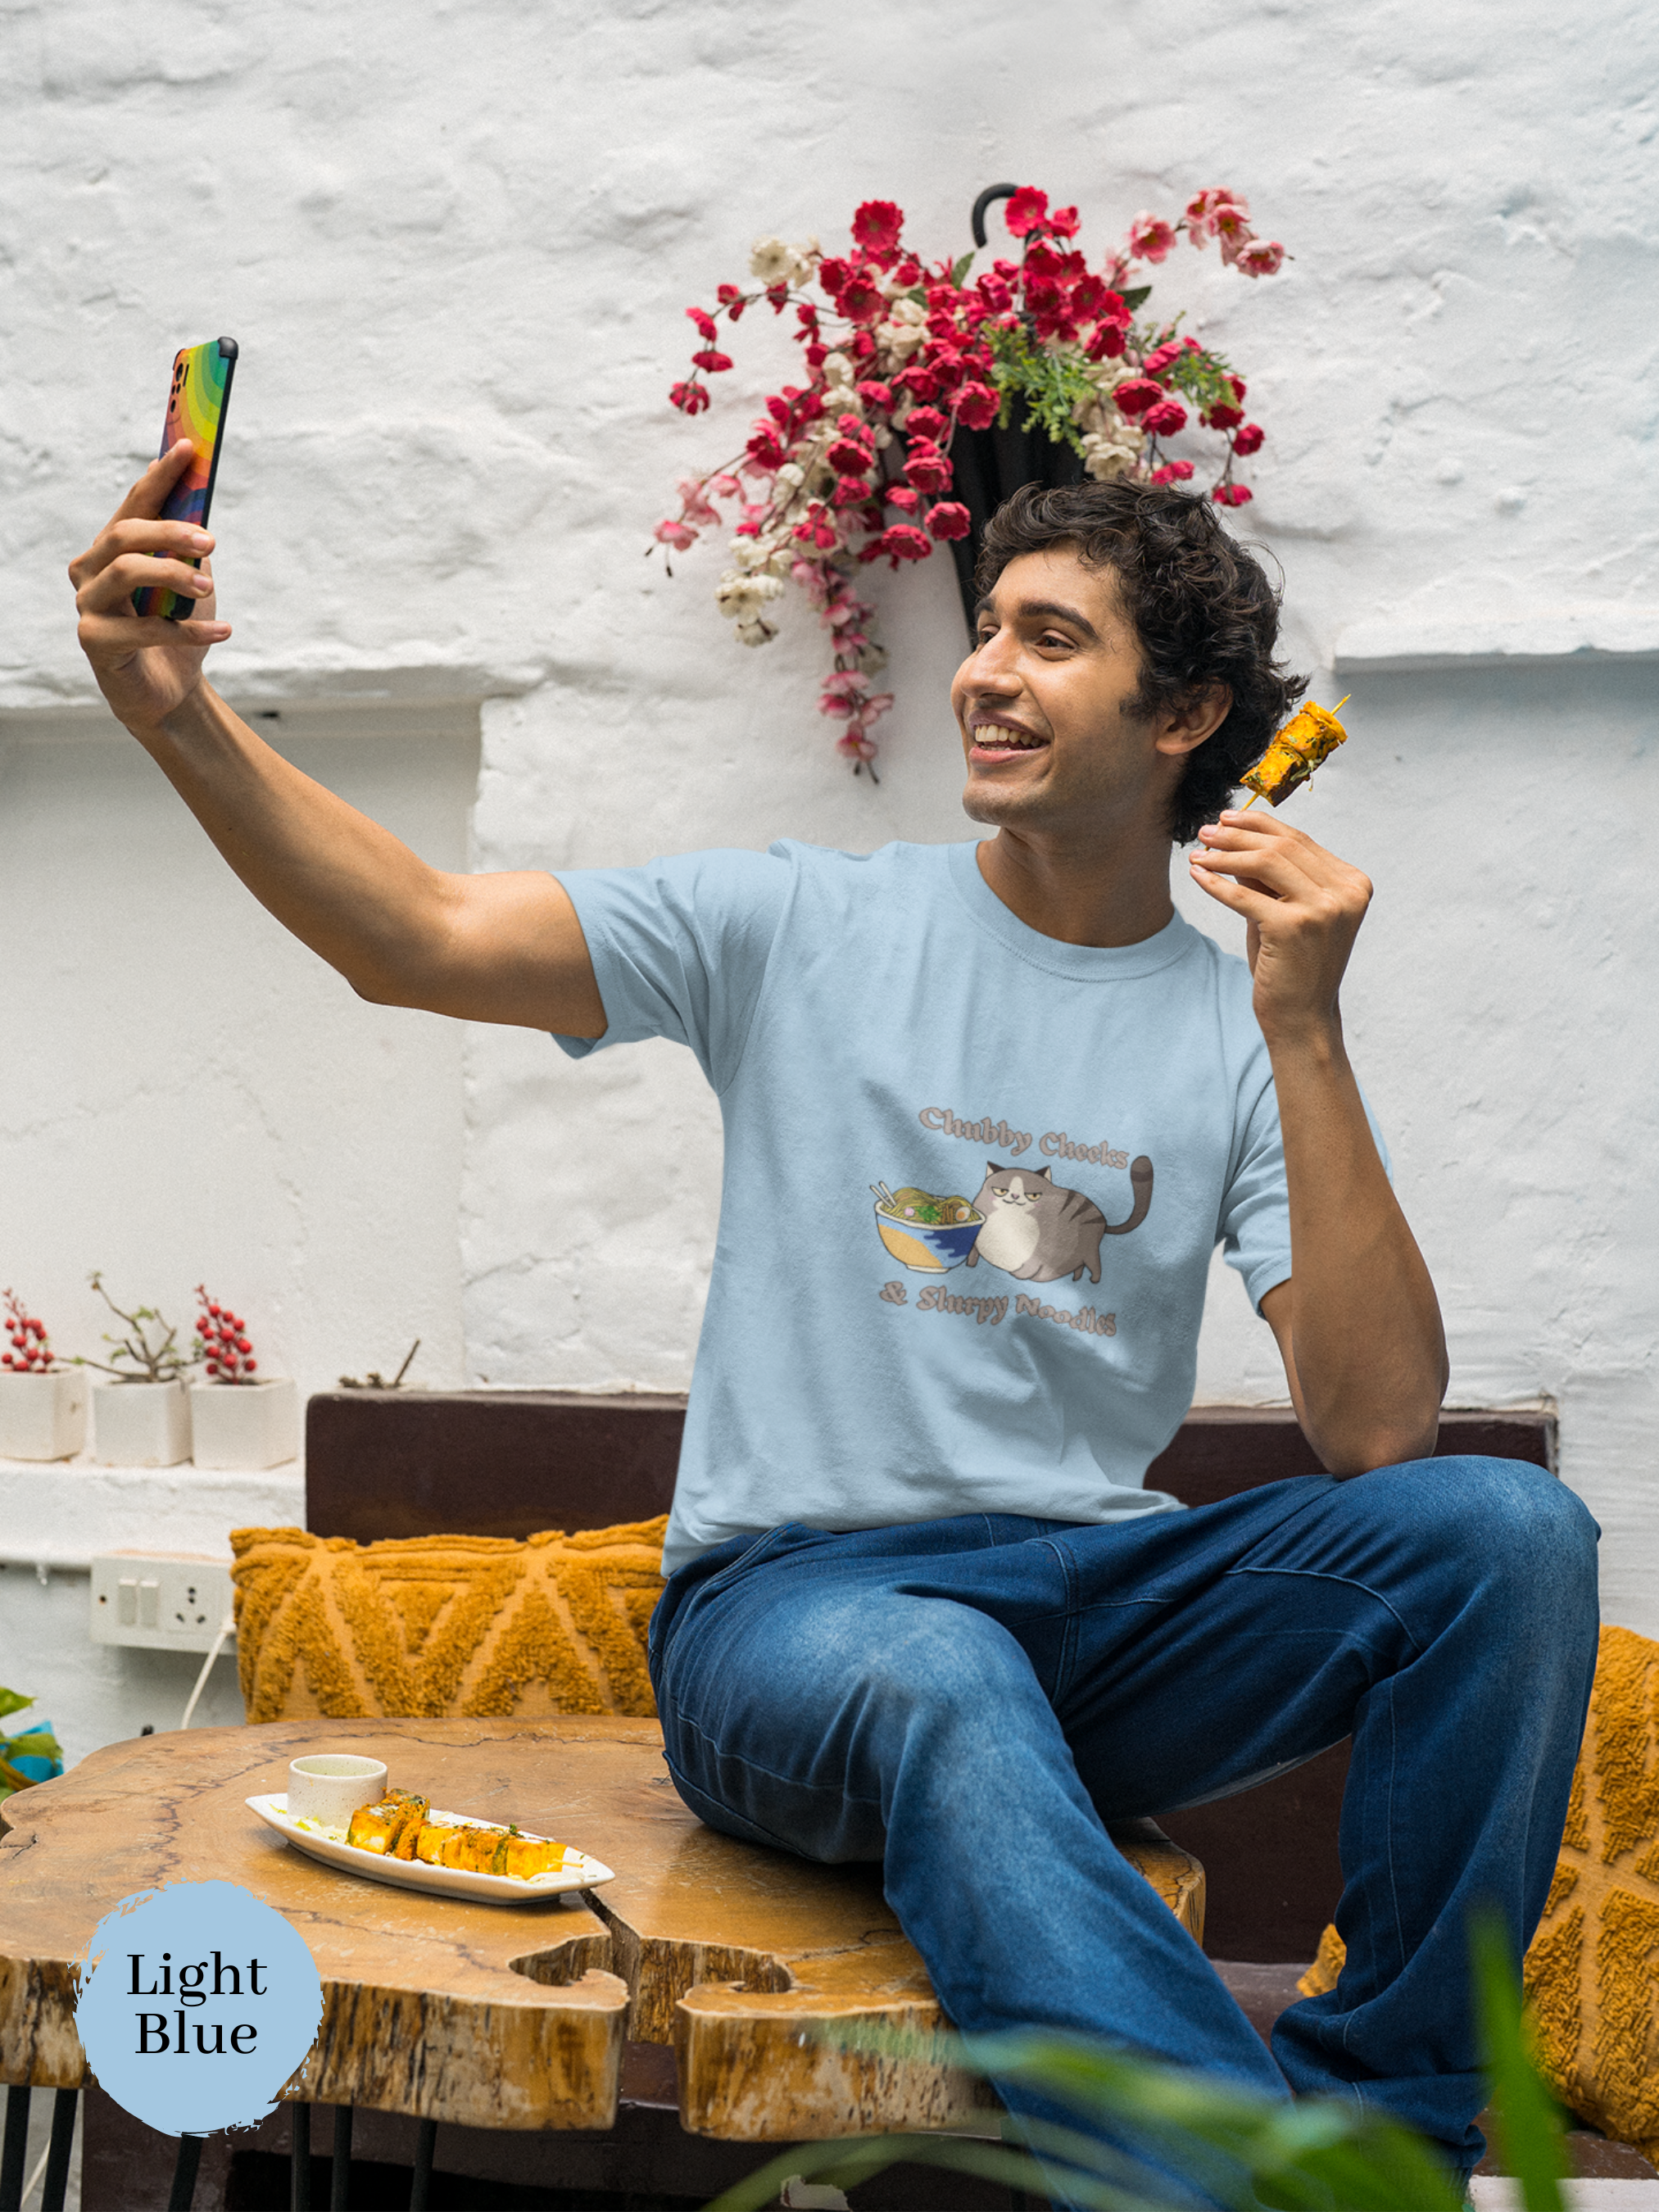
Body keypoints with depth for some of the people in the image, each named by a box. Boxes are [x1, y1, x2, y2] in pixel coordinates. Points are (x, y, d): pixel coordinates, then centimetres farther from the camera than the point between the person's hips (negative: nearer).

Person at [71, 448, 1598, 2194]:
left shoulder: (1244, 1033, 5)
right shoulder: (803, 925, 4)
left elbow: (1375, 1431, -8)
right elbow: (419, 939, -7)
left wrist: (1305, 1034, -14)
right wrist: (179, 718, -22)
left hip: (1101, 1598, 3)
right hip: (793, 1596, -2)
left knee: (1508, 1527, -21)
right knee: (939, 1683, -38)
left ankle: (1379, 2126, -11)